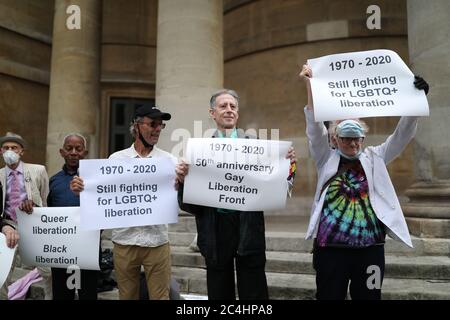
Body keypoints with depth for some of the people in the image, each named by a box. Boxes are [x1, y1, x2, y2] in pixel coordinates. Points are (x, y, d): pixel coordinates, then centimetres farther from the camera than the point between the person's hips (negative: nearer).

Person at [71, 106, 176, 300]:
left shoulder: (168, 160, 1)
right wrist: (81, 189, -15)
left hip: (157, 241, -1)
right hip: (124, 241, 1)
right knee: (127, 296, 16)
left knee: (160, 296, 8)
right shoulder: (116, 159, 3)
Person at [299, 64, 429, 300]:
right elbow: (315, 127, -6)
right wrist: (310, 86, -17)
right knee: (330, 296, 7)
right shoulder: (327, 158, 5)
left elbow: (402, 135, 3)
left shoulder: (374, 158, 11)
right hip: (331, 246, -2)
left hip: (370, 246, 2)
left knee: (369, 296, 11)